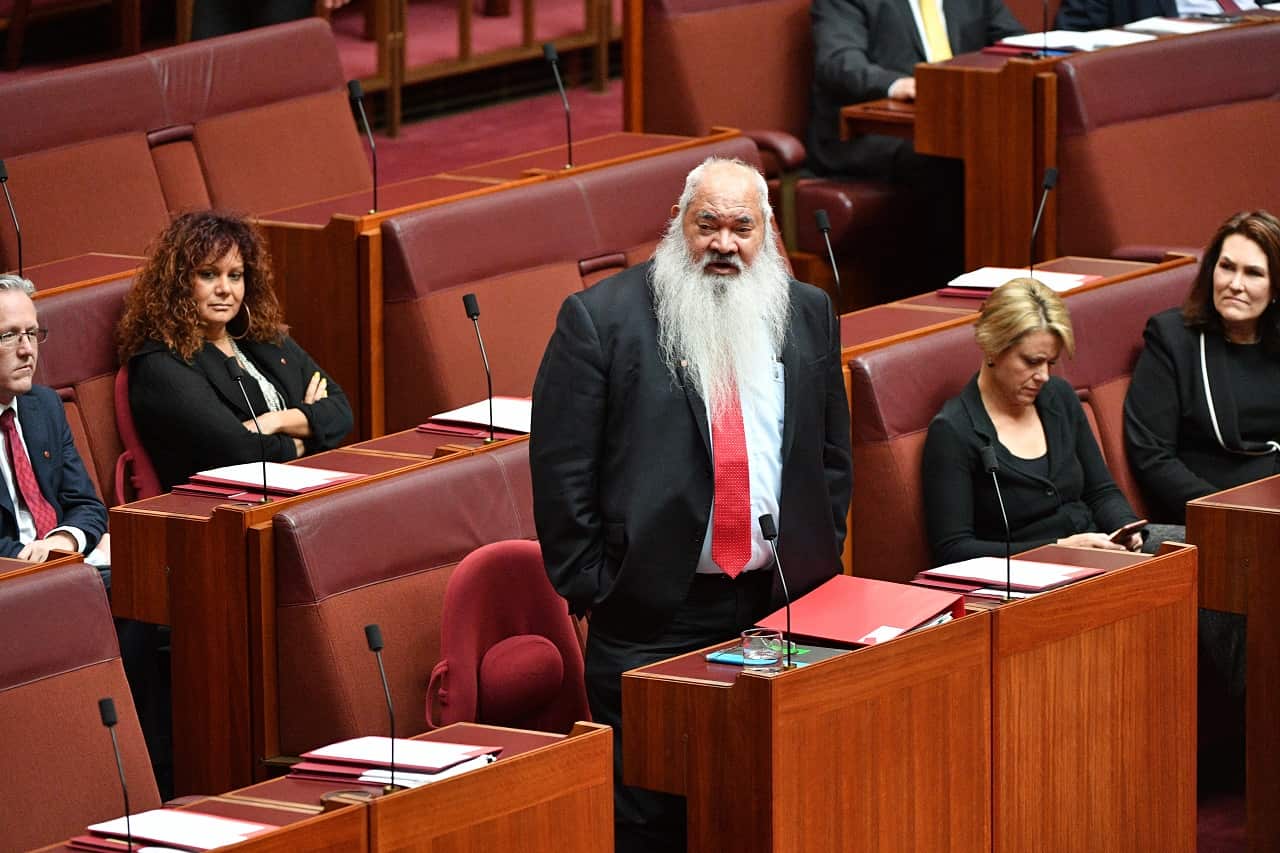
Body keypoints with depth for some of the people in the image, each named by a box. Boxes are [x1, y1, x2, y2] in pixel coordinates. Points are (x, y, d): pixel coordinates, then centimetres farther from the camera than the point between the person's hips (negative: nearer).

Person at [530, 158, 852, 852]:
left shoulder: (808, 315, 9)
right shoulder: (599, 319, -5)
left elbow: (831, 455, 16)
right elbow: (560, 467, -6)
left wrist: (817, 561, 8)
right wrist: (591, 587, -8)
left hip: (779, 608, 4)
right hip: (650, 615, -4)